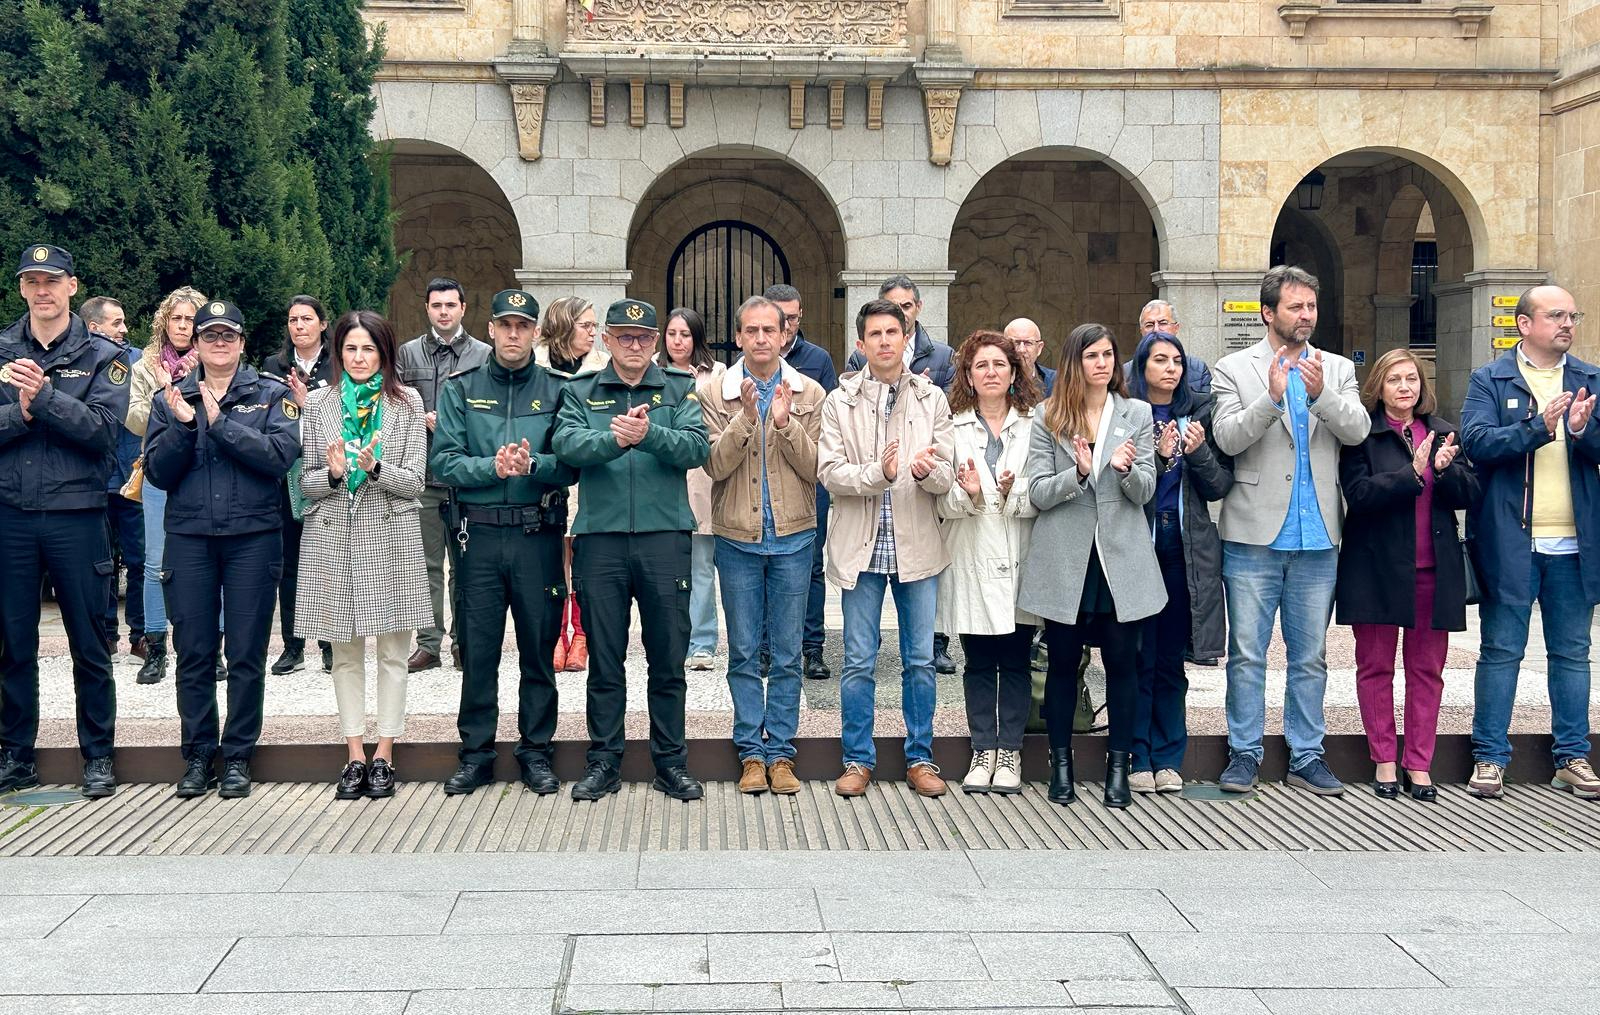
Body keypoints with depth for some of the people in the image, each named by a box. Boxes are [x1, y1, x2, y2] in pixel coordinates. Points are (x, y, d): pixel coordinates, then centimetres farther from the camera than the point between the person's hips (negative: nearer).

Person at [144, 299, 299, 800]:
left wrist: (220, 422, -15)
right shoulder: (171, 398, 10)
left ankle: (238, 756, 12)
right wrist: (183, 425, -13)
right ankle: (198, 754, 15)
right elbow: (157, 472, 2)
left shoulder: (271, 395, 4)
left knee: (247, 654, 2)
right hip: (189, 536, 2)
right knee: (193, 652, 4)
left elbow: (281, 455, -12)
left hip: (253, 536, -2)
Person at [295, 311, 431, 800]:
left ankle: (384, 755, 9)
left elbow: (414, 482, -1)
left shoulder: (407, 403, 4)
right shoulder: (318, 403, 7)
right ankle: (355, 755, 13)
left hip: (391, 536, -1)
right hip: (333, 536, 1)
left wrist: (376, 468, -19)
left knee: (392, 651, 2)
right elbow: (306, 482, 6)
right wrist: (333, 473, -15)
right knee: (345, 652, 6)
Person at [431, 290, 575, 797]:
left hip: (538, 535, 0)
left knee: (539, 649, 7)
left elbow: (572, 464, -3)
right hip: (478, 533, 0)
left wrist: (533, 465, -21)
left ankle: (536, 751, 18)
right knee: (477, 650, 6)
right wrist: (492, 467, -18)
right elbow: (444, 462, -3)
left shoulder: (556, 391, 5)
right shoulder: (461, 389, 7)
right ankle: (476, 753, 17)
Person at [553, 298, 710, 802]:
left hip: (665, 537, 0)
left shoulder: (680, 389, 8)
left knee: (668, 658, 5)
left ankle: (671, 761, 17)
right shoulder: (581, 392, 9)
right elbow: (568, 444, -9)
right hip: (600, 537, 0)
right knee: (604, 659, 7)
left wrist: (648, 434, -25)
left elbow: (698, 447, -8)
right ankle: (604, 760, 18)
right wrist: (615, 439, -26)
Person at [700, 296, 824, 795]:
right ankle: (751, 752, 15)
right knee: (744, 653, 6)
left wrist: (785, 423, -17)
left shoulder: (810, 393, 2)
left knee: (787, 654, 6)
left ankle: (780, 751, 14)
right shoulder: (714, 392, 0)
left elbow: (816, 467, -4)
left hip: (792, 538, 0)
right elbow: (715, 465, -9)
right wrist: (745, 418, -21)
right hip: (738, 538, 0)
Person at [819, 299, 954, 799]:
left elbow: (947, 476, -1)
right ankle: (858, 760, 16)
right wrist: (877, 473, -22)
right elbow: (829, 471, -6)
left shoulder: (932, 399, 5)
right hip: (861, 546, -1)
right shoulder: (840, 401, 2)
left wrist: (927, 471, -24)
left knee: (920, 660, 8)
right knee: (859, 661, 4)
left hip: (918, 546, 1)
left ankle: (920, 758, 20)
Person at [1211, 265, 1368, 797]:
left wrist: (1321, 394, -23)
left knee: (1310, 657, 10)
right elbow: (1226, 437, -12)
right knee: (1247, 654, 4)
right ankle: (1245, 753, 14)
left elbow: (1358, 429, -6)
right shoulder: (1234, 369, 1)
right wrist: (1272, 398, -26)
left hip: (1317, 539, 3)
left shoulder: (1337, 369, 10)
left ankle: (1306, 756, 18)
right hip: (1254, 536, -2)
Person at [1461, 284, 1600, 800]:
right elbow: (1475, 440, -13)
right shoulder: (1489, 380, 2)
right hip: (1509, 541, -3)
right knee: (1501, 652, 2)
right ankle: (1490, 757, 9)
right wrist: (1537, 428, -25)